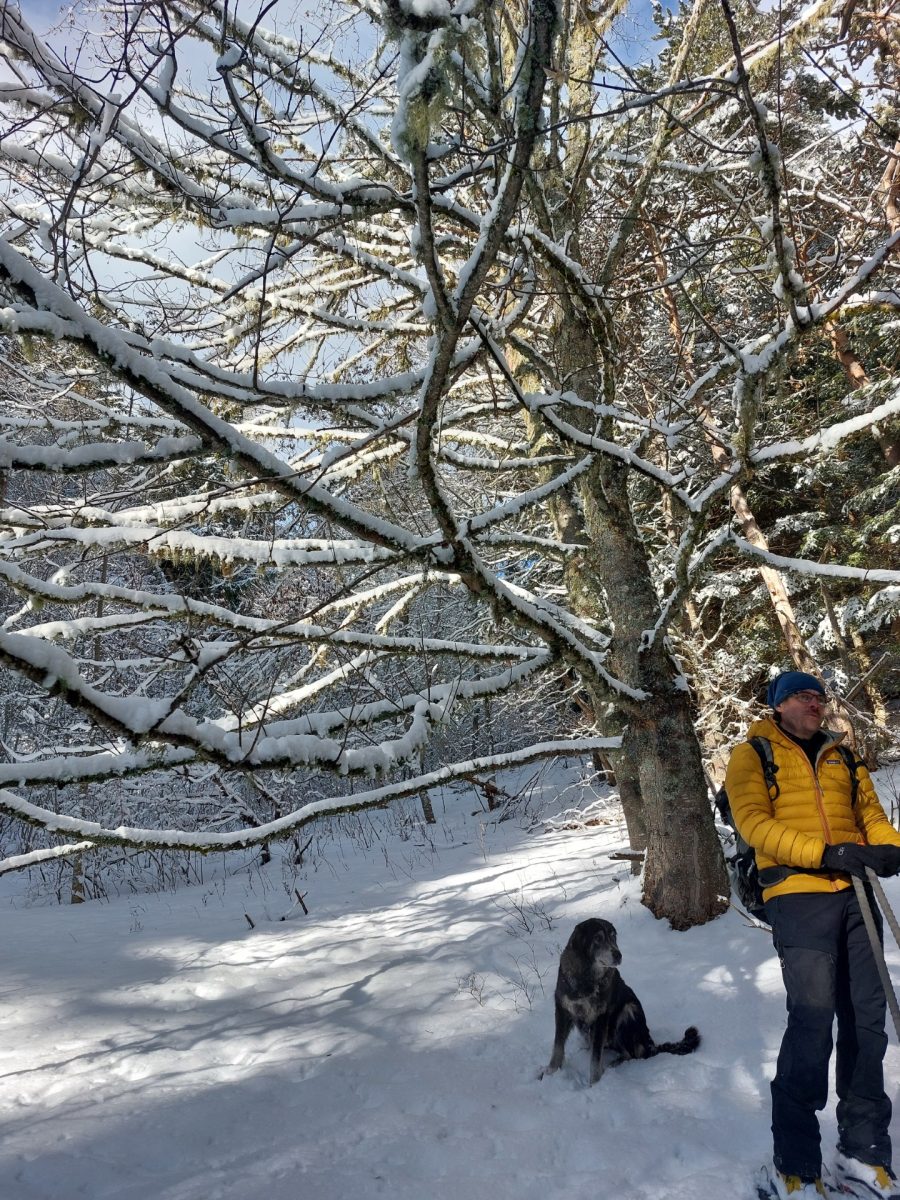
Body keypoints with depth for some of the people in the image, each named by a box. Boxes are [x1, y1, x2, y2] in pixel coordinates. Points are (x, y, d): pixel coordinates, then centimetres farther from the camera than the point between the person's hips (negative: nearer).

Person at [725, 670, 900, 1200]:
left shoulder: (841, 756, 21)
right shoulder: (753, 754, 5)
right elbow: (753, 822, -7)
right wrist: (822, 852, -17)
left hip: (854, 893, 5)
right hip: (798, 894, -5)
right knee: (813, 1018, -10)